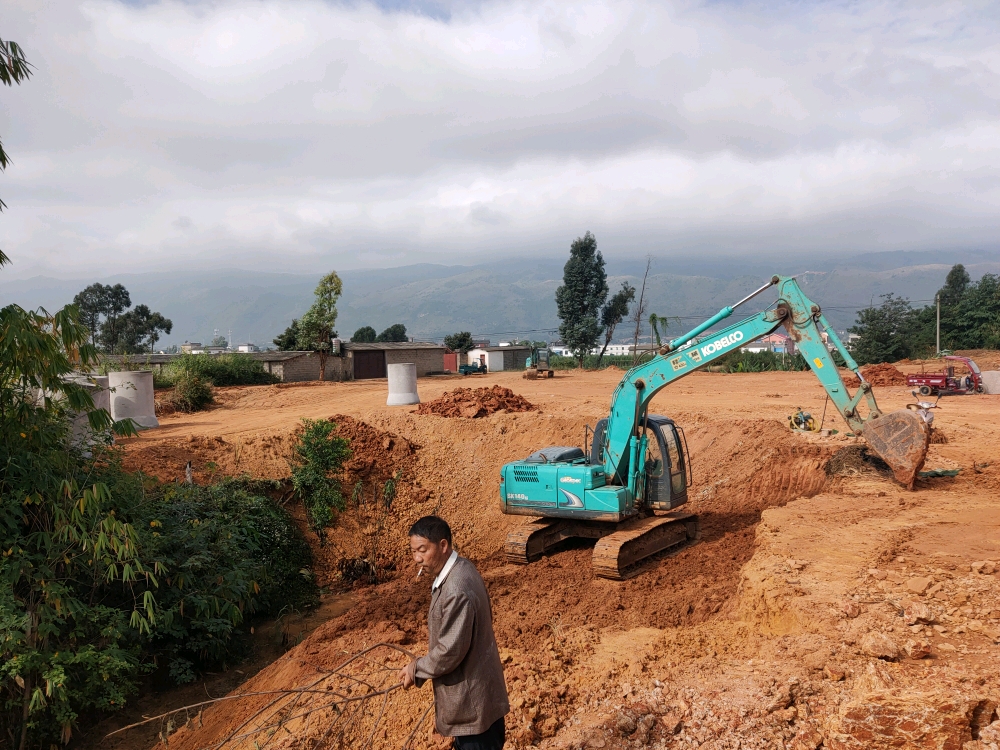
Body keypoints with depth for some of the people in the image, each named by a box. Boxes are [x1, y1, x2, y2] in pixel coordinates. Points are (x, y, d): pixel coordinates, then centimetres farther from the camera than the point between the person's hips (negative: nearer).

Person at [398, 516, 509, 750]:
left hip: (471, 697, -10)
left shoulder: (456, 590, -30)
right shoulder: (461, 569, 1)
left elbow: (450, 651, -26)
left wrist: (416, 669, -11)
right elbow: (483, 617, 13)